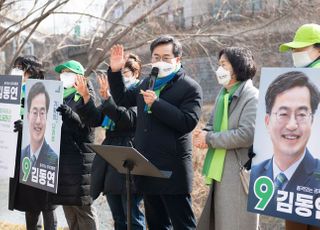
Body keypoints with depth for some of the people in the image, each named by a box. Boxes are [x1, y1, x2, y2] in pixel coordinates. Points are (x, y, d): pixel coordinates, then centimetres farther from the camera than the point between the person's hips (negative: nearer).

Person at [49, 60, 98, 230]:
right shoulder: (60, 96, 17)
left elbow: (87, 126, -15)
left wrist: (70, 115, -30)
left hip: (78, 159, -7)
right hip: (60, 157, 7)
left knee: (82, 206, -6)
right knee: (67, 204, 9)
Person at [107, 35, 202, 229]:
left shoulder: (190, 87, -7)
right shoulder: (147, 83, 16)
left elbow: (188, 122, -19)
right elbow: (122, 99, 27)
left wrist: (156, 103, -22)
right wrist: (115, 71, 14)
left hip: (173, 171, -7)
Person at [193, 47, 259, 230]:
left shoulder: (252, 97, -12)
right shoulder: (223, 96, 15)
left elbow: (246, 135, -22)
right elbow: (213, 126, 19)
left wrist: (209, 139, -14)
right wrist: (202, 135, -6)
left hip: (240, 174, -9)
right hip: (220, 172, 9)